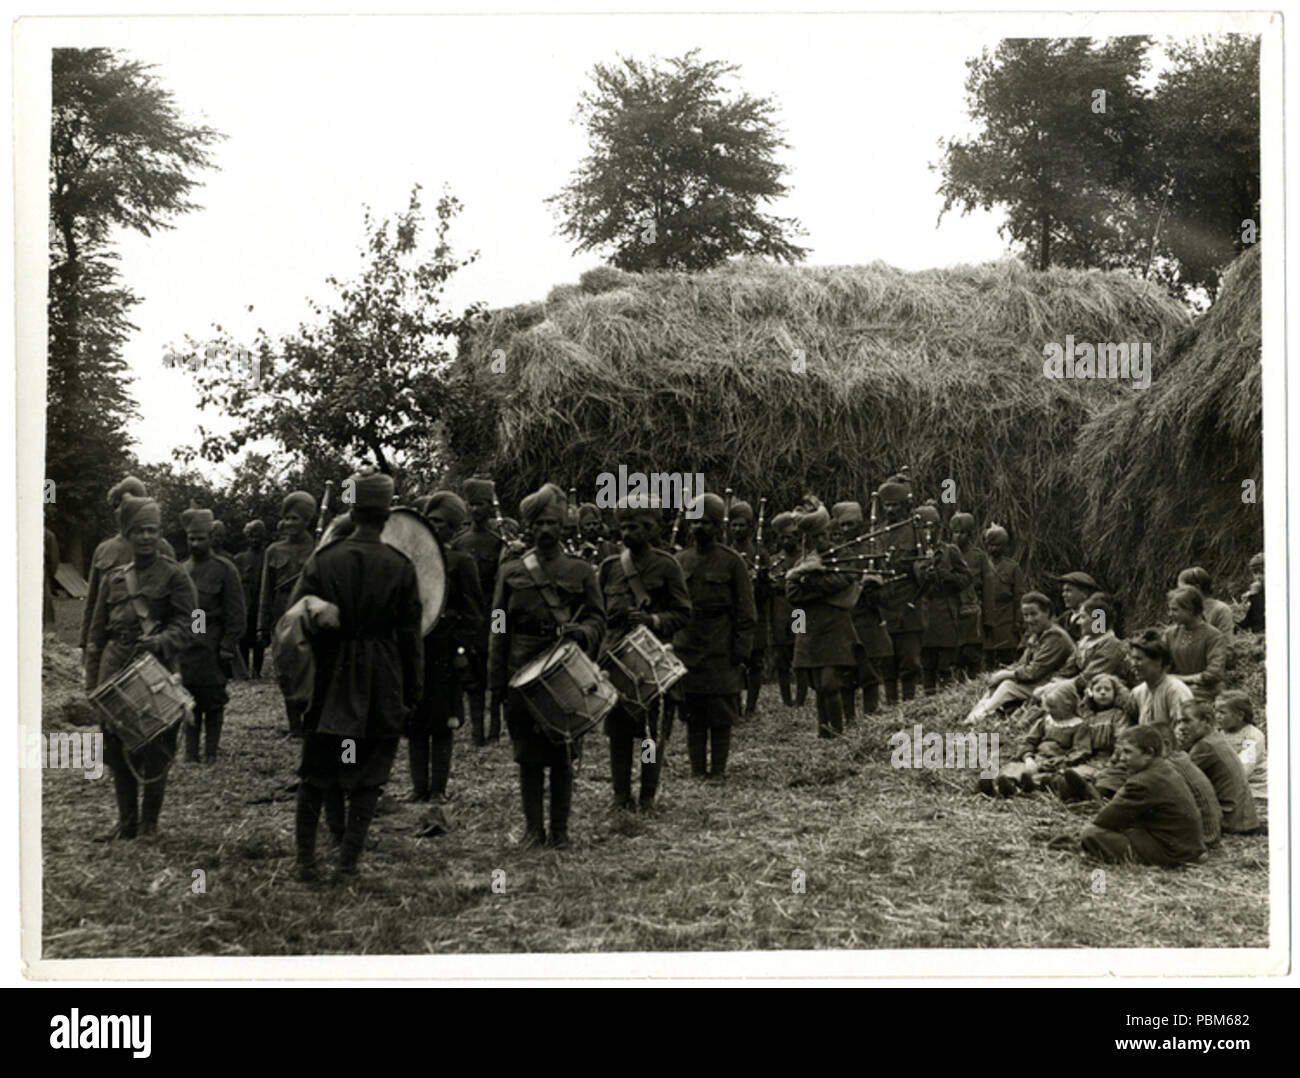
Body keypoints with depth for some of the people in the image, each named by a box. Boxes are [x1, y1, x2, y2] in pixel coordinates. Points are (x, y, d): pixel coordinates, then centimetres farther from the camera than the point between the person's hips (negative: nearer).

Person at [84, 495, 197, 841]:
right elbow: (96, 633, 15)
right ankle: (126, 822, 17)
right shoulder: (113, 578, 13)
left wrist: (161, 641, -25)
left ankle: (149, 823, 13)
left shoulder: (174, 576, 1)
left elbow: (185, 625, -5)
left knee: (155, 754, 1)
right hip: (116, 675, 4)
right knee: (118, 753, 6)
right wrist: (92, 682, 9)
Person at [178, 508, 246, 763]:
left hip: (212, 651, -4)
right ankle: (191, 754, 13)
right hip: (185, 649, 4)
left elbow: (236, 614, -5)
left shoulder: (225, 569, -2)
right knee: (189, 703, 7)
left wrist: (227, 648, -10)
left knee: (213, 704, 2)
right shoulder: (181, 570, 11)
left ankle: (211, 754, 11)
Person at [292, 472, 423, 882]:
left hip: (329, 679, 1)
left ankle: (305, 859, 14)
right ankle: (349, 860, 8)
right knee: (369, 775, 9)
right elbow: (410, 636, -2)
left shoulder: (323, 560, -3)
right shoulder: (400, 567, -5)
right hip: (382, 686, -1)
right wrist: (414, 691, 5)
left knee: (315, 774, 12)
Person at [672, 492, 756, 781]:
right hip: (687, 647, 4)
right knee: (692, 713, 6)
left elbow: (745, 611, -2)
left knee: (721, 713, 0)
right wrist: (667, 645, 8)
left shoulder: (731, 561, -1)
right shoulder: (680, 562, 10)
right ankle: (697, 769, 13)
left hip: (721, 649, -3)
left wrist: (741, 651, -9)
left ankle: (718, 768, 8)